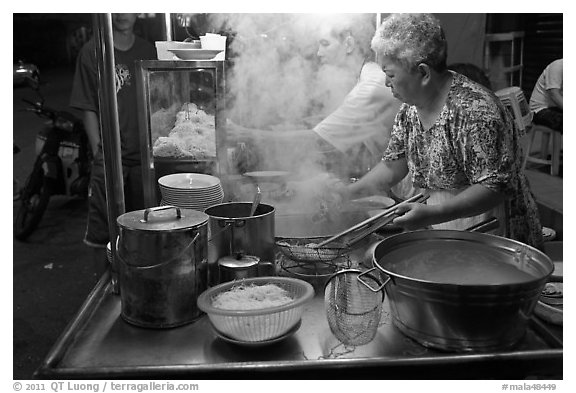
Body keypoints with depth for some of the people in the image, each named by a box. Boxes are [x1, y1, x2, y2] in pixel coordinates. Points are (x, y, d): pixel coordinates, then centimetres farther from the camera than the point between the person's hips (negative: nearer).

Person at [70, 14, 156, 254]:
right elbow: (88, 108, -1)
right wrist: (98, 150, -9)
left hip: (143, 153, 3)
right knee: (101, 234, -3)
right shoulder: (92, 51, 1)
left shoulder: (148, 51, 9)